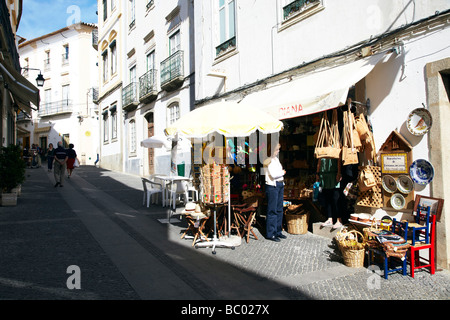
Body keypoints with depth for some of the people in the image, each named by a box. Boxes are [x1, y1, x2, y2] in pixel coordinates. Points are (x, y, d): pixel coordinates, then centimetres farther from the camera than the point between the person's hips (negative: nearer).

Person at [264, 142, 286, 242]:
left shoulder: (276, 158, 15)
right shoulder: (268, 160, -12)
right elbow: (273, 174, -20)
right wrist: (283, 172, -6)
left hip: (280, 185, 9)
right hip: (272, 186, -9)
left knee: (279, 209, 13)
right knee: (272, 210, -5)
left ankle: (278, 231, 23)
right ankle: (270, 234, 3)